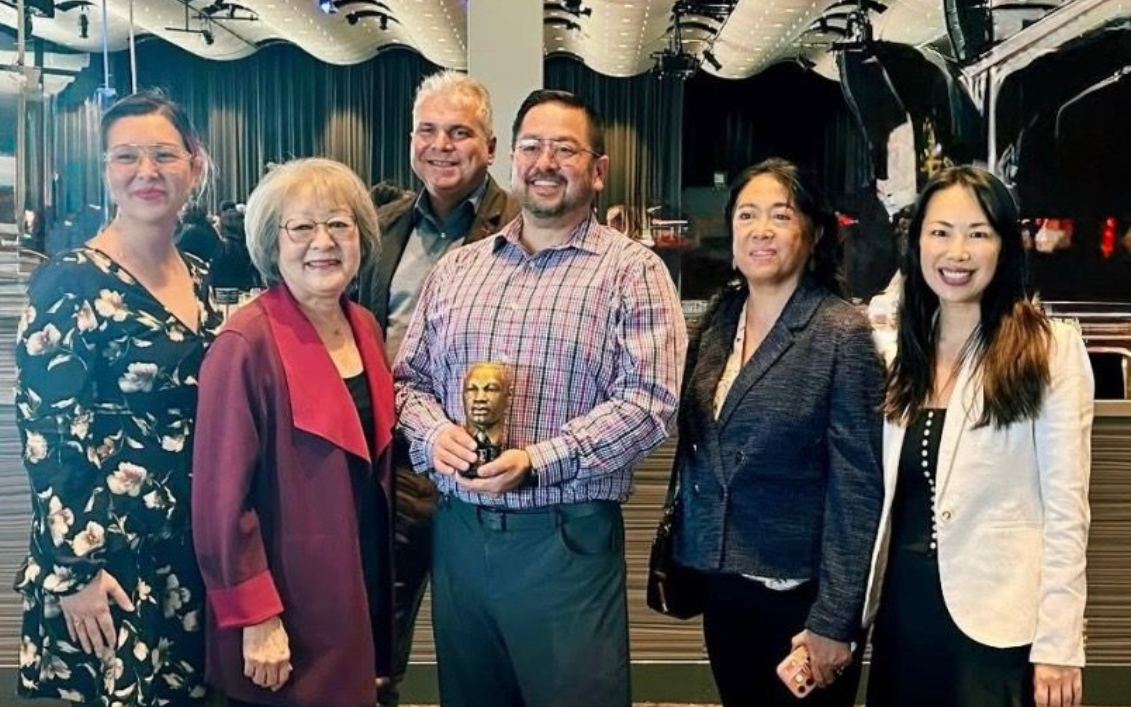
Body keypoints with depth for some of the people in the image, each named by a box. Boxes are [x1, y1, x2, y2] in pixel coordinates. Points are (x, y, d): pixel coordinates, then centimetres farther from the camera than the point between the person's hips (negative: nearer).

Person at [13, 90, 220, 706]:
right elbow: (43, 433, -14)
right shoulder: (70, 281, -13)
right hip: (107, 551, -6)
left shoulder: (197, 278, 7)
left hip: (195, 543, 7)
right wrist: (72, 570, -16)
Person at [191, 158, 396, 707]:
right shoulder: (249, 343, -18)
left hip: (363, 586, 7)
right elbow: (221, 496, -18)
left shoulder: (363, 326, 5)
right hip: (290, 609, -7)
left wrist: (381, 571, 13)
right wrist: (255, 617, -19)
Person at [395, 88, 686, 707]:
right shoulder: (455, 269, 11)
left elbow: (648, 398, -13)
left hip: (566, 538, -4)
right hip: (457, 531, 5)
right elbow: (409, 377, 13)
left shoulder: (631, 270, -4)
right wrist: (433, 433, -9)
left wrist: (536, 461, -21)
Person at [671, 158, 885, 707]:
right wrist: (683, 557, 11)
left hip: (800, 594, -5)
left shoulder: (842, 333, -14)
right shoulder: (718, 318, 3)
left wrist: (834, 621, -15)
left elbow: (857, 488, -14)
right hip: (721, 583, 5)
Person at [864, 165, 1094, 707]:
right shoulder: (901, 354, 7)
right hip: (901, 613, 5)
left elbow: (1066, 510, -9)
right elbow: (885, 502, 8)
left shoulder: (1051, 349, -7)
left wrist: (1058, 644, -12)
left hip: (995, 622, -5)